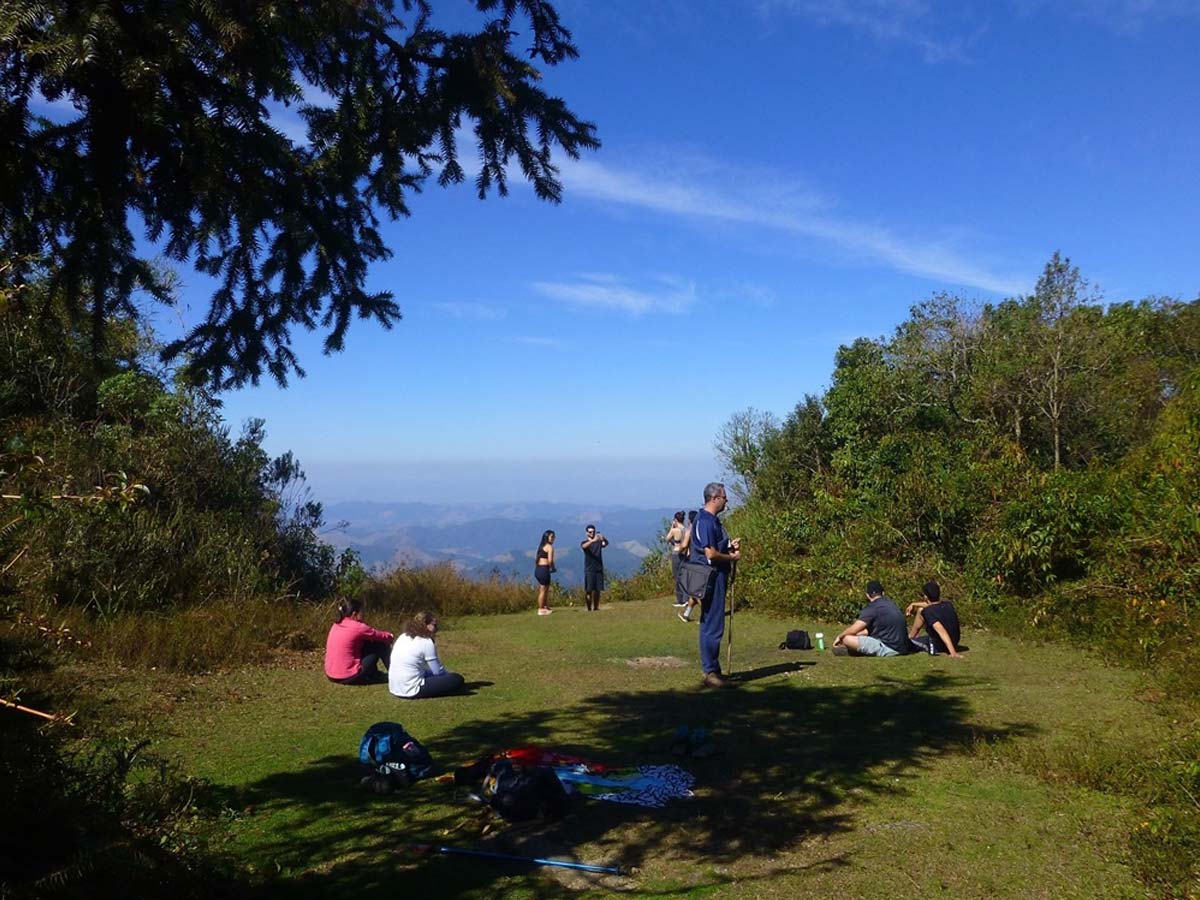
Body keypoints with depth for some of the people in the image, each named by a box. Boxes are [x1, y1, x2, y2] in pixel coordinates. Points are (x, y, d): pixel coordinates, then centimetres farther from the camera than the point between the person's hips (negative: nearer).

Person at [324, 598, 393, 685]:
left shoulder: (336, 625, 7)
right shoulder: (357, 627, -15)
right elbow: (381, 636, -2)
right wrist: (389, 636, 21)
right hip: (349, 678, -8)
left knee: (366, 643, 21)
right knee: (381, 645, 3)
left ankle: (374, 673, 30)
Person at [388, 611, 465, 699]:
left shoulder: (403, 637, 12)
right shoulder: (427, 643, -11)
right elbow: (438, 671, -7)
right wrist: (448, 674, 14)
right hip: (412, 691, -9)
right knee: (457, 679, -9)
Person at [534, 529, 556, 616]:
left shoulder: (541, 546, 17)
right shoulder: (550, 547, -9)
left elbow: (536, 559, 17)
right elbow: (550, 560, -17)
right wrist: (553, 568, -1)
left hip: (537, 569, 9)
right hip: (544, 569, -9)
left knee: (546, 589, 21)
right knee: (543, 590, -1)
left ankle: (544, 607, 30)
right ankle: (541, 610, 3)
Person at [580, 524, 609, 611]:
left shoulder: (599, 542, 7)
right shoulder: (584, 542, 2)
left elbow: (606, 543, -15)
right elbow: (584, 546, -23)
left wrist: (603, 538, -39)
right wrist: (593, 540, -43)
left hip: (599, 568, 2)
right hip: (589, 569, -2)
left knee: (597, 589, 4)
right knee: (588, 590, -4)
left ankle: (596, 607, 12)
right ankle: (589, 609, -2)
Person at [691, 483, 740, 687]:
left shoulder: (711, 520, 16)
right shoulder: (705, 521, -17)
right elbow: (710, 554, -22)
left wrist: (731, 546, 8)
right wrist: (733, 557, -9)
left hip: (716, 578, 11)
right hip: (712, 577, -11)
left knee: (710, 625, 14)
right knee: (713, 627, -6)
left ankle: (710, 669, 22)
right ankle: (711, 672, -1)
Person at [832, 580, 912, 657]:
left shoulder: (872, 608, -12)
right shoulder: (891, 604, 14)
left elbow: (853, 630, -12)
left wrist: (839, 637, 6)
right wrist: (858, 634, 30)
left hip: (888, 649, -9)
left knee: (847, 639, -15)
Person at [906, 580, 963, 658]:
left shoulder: (928, 612, -26)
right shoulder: (948, 604, -5)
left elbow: (942, 632, -35)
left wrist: (953, 653, -39)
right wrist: (913, 604, 22)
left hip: (937, 647, -7)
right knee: (922, 610, 13)